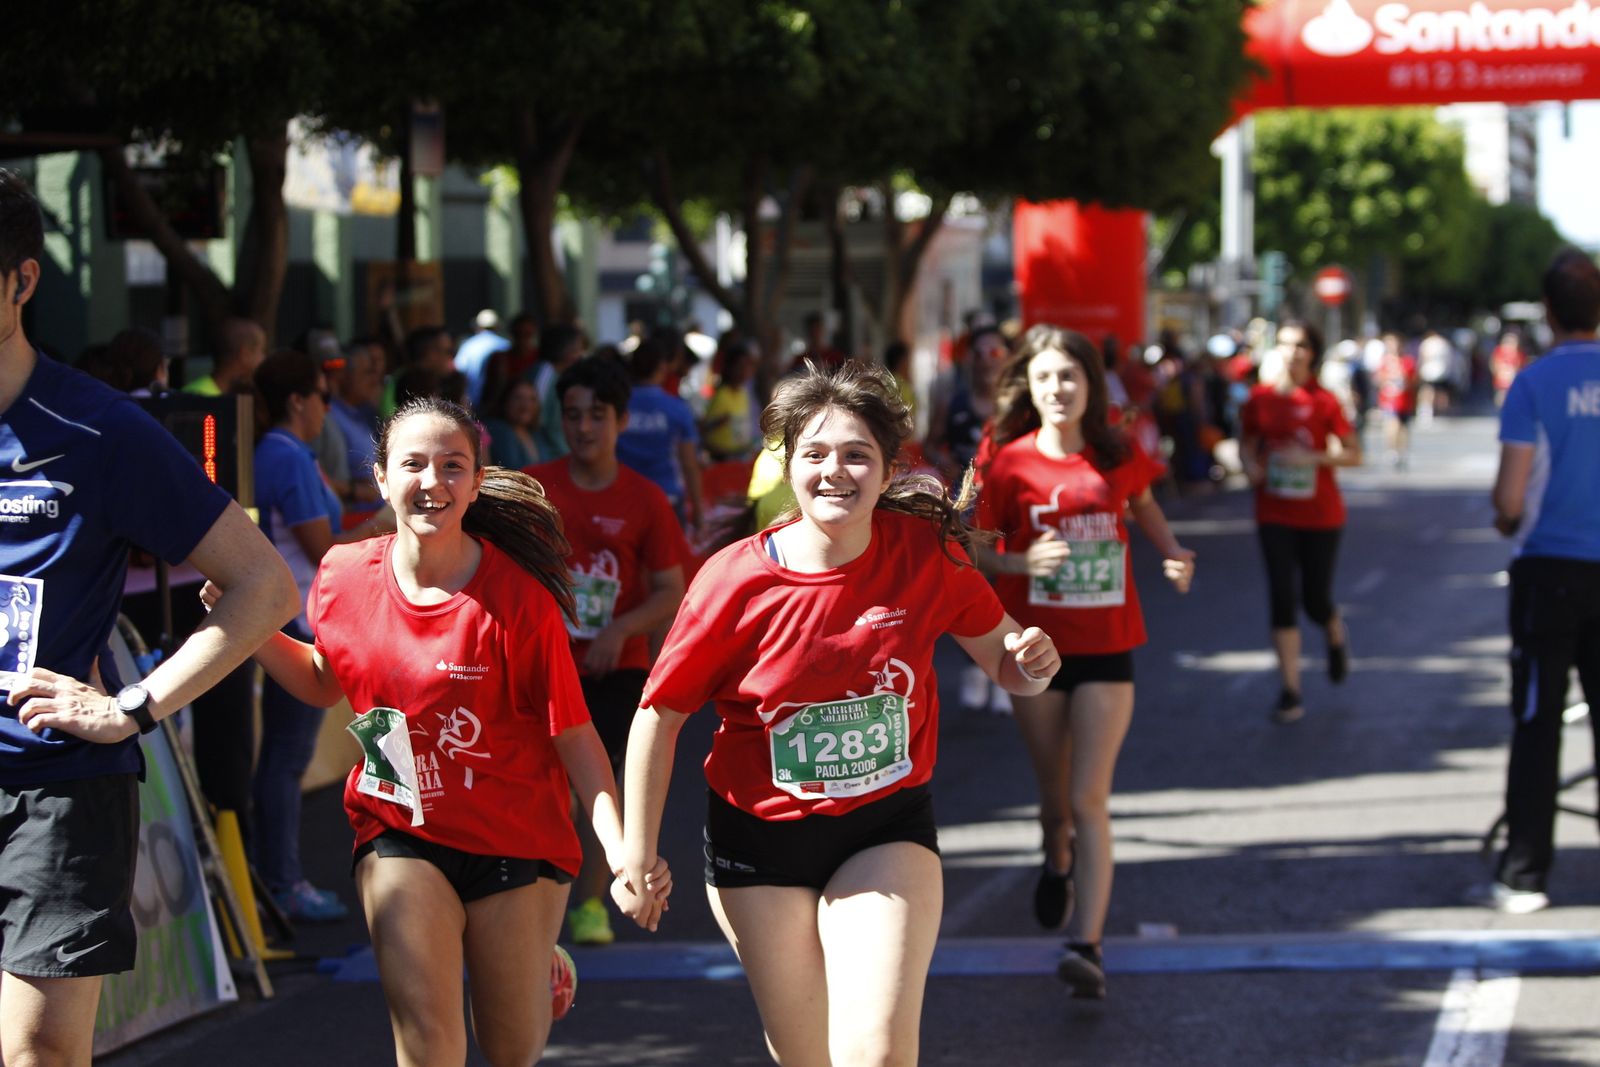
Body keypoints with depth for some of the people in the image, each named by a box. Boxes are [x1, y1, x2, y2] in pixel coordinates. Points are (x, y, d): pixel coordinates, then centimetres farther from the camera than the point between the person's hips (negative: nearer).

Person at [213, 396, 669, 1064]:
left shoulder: (518, 596, -16)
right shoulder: (345, 577, -5)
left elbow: (573, 733, -12)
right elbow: (325, 683, 16)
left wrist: (621, 850, -23)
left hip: (514, 835, -2)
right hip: (400, 833, 2)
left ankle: (540, 963, 47)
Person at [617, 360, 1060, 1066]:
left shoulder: (926, 552, -10)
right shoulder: (736, 581, -15)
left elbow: (1004, 659, 3)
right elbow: (659, 716, -6)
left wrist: (1033, 663, -21)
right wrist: (638, 854, -4)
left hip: (887, 829, 0)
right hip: (762, 838, 0)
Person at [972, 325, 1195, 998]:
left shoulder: (1119, 455, -1)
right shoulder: (1011, 463, -7)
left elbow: (1143, 506, 20)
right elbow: (973, 548, -2)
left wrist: (1171, 553, 3)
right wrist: (1024, 562, -21)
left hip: (1106, 649, 0)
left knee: (1090, 800, -10)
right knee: (1056, 797, 14)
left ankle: (1086, 945, -17)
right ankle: (1058, 865, 49)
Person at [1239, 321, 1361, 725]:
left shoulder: (1323, 401, -8)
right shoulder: (1260, 397, 0)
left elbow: (1354, 454, -6)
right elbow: (1247, 442, 14)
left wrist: (1312, 457, -20)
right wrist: (1250, 463, -8)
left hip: (1320, 514, -2)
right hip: (1274, 515, 2)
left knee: (1316, 601, 3)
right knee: (1282, 597, -6)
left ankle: (1336, 635, 41)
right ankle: (1290, 691, -2)